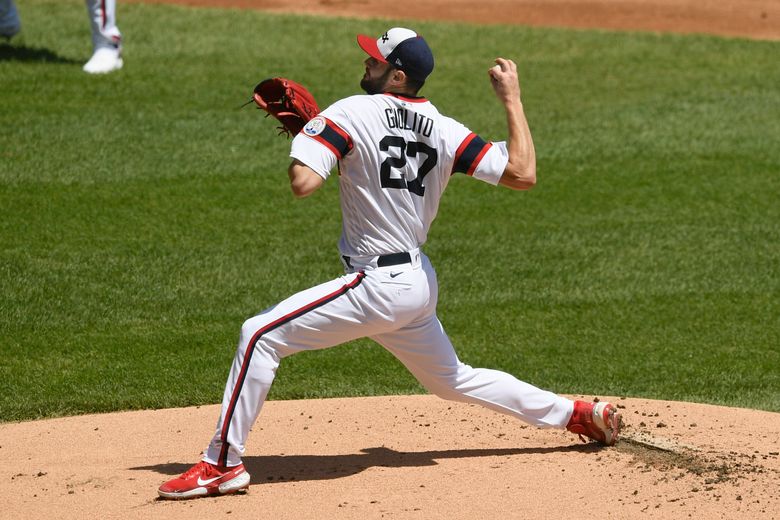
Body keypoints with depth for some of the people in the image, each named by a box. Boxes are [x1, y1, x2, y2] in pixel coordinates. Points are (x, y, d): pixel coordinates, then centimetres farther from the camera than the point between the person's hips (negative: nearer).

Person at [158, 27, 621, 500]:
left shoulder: (352, 114, -13)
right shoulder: (444, 131, 3)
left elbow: (303, 183, -23)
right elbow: (522, 174, -4)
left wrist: (303, 136, -1)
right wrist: (512, 100, 11)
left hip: (379, 285, -7)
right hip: (419, 281, 7)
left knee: (261, 335, -8)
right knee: (454, 381, 28)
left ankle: (223, 463, -12)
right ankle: (579, 414, 33)